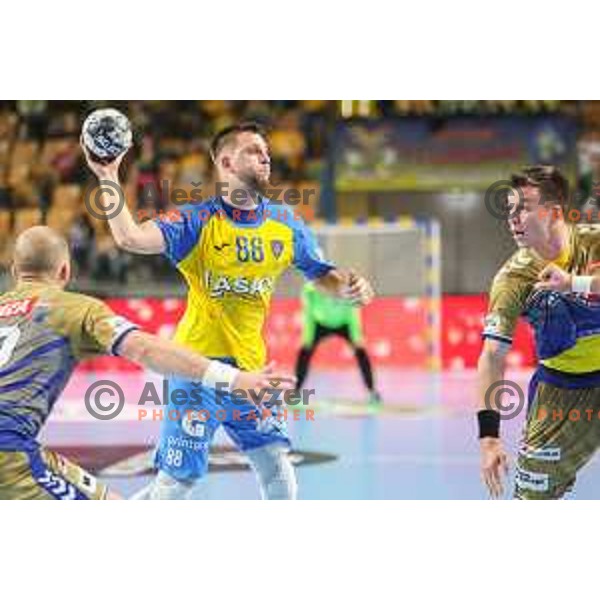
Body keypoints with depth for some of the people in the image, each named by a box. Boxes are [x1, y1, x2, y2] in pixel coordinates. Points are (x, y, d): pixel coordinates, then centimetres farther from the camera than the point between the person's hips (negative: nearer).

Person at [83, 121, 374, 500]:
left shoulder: (286, 224, 4)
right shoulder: (198, 221, -10)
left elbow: (322, 274, 14)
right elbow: (131, 238, -23)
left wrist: (349, 287, -8)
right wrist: (109, 179, -32)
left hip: (251, 365, 4)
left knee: (277, 467, 6)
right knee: (177, 479, -2)